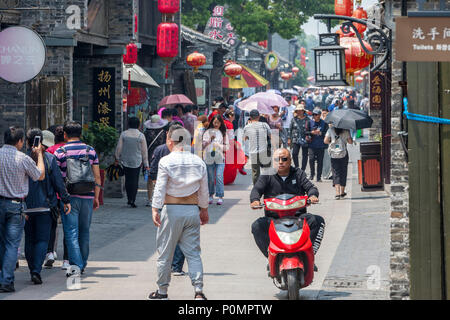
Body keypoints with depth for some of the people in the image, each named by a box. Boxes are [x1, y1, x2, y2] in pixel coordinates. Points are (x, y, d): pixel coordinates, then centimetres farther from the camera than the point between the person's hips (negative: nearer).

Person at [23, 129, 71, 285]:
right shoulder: (49, 158, -5)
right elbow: (58, 181, -5)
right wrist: (66, 200, 4)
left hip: (26, 206, 1)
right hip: (45, 206, -1)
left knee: (29, 240, 14)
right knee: (42, 240, 2)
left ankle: (33, 271, 17)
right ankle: (36, 270, -13)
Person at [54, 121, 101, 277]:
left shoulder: (60, 152, -3)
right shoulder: (90, 150, 6)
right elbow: (97, 176, 6)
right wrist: (96, 197, 14)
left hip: (69, 196, -3)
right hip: (87, 196, 3)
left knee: (71, 232, -5)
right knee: (84, 232, 15)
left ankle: (75, 264, -18)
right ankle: (82, 264, 24)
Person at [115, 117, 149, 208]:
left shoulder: (124, 134, -4)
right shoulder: (141, 135, -7)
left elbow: (119, 147, 1)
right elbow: (144, 151, -2)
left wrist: (117, 158, 15)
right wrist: (146, 164, 4)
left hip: (125, 161, 1)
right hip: (137, 161, -1)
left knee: (127, 180, 12)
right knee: (135, 181, 3)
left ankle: (129, 199, 13)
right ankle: (132, 200, -3)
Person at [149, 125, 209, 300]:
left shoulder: (166, 161, -8)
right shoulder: (198, 162, 4)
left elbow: (160, 188, -11)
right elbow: (204, 190, 11)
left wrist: (155, 209, -7)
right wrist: (204, 210, 22)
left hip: (172, 209, -3)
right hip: (192, 209, 3)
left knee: (165, 253, 8)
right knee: (193, 252, 5)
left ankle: (162, 291, 16)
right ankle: (198, 291, -7)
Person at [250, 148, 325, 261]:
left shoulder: (298, 174, 13)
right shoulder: (267, 176, 10)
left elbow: (310, 187, 1)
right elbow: (257, 189, -4)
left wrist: (313, 195, -25)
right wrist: (255, 200, -29)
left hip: (297, 216, 1)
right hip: (273, 218, -1)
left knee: (318, 221, -24)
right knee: (257, 226, -29)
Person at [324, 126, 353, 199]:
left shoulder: (330, 130, -2)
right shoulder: (346, 131, -3)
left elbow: (325, 141, -5)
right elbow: (350, 141, 2)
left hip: (334, 154, 0)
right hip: (343, 154, 0)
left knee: (336, 174, 1)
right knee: (343, 173, 12)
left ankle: (337, 192, -15)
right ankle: (342, 192, 18)